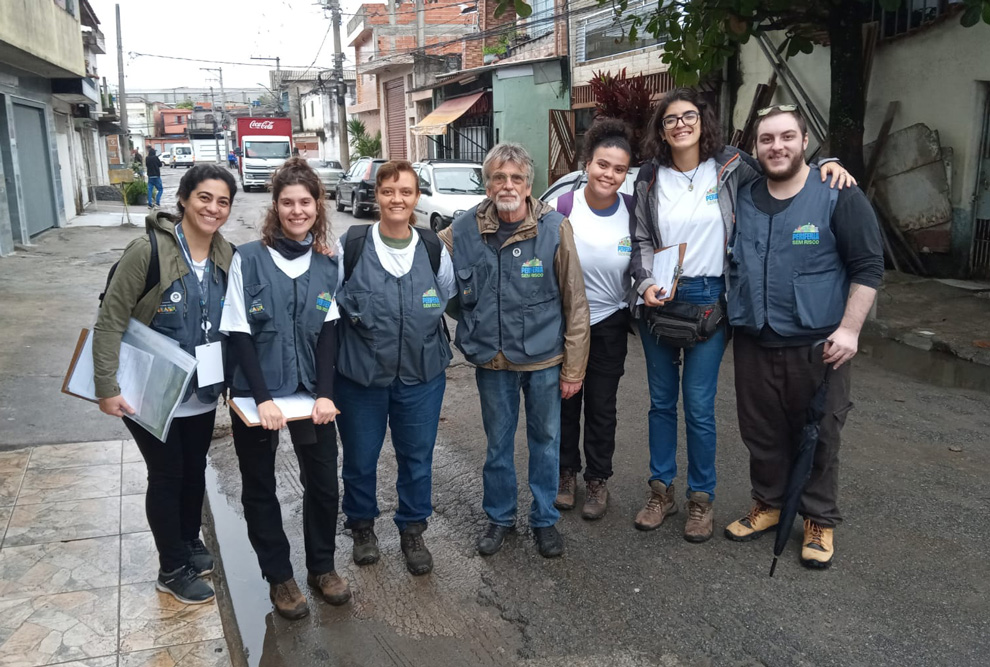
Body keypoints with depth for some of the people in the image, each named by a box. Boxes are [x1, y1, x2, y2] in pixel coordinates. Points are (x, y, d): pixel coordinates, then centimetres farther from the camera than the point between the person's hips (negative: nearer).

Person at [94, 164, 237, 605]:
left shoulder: (226, 257, -4)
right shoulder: (148, 250, -20)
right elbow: (110, 321, -17)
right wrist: (107, 386, -17)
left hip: (201, 392, 5)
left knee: (195, 470, 19)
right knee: (167, 475, 7)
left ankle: (189, 542, 42)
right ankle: (172, 569, 25)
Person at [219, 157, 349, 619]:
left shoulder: (327, 264, 2)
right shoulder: (248, 259, -8)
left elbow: (329, 331, -1)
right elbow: (239, 333, -9)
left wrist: (325, 393, -12)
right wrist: (263, 398, -17)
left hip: (310, 393, 2)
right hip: (255, 394, -2)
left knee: (323, 483, 7)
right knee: (260, 488, 10)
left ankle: (322, 567, 29)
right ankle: (279, 577, 28)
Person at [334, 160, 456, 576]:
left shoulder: (433, 249, -1)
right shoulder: (350, 246, -8)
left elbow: (447, 299, 14)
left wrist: (425, 333, 8)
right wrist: (356, 319, 0)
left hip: (422, 374, 2)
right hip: (359, 374, -1)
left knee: (417, 458, 11)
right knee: (360, 457, 13)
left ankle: (413, 531, 32)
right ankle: (362, 526, 37)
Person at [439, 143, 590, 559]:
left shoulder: (555, 229, -11)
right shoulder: (463, 231, -7)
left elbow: (575, 305, -7)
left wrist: (574, 369, -6)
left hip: (544, 358, -1)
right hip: (492, 359, 2)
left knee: (545, 439, 14)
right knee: (497, 442, 16)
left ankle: (545, 519, 33)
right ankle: (499, 517, 36)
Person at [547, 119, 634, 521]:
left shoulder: (633, 212, -10)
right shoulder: (561, 207, -15)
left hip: (610, 324, 1)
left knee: (601, 406, 11)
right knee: (565, 402, 14)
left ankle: (597, 481, 29)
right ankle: (566, 473, 34)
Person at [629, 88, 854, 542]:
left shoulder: (730, 166, -1)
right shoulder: (650, 177, 5)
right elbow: (640, 240, 6)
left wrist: (826, 164, -4)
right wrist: (646, 284, -10)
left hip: (708, 299, -2)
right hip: (658, 300, 3)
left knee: (699, 405, -1)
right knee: (661, 401, 11)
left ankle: (702, 498, 18)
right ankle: (661, 491, 26)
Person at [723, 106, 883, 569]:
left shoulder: (838, 196, -8)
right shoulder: (742, 199, 6)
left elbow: (868, 267, -8)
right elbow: (727, 263, 18)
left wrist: (849, 329, -14)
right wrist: (731, 315, 11)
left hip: (817, 344, -4)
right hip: (753, 343, 4)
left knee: (818, 435, 8)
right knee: (761, 432, 15)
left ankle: (820, 520, 25)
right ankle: (768, 504, 34)